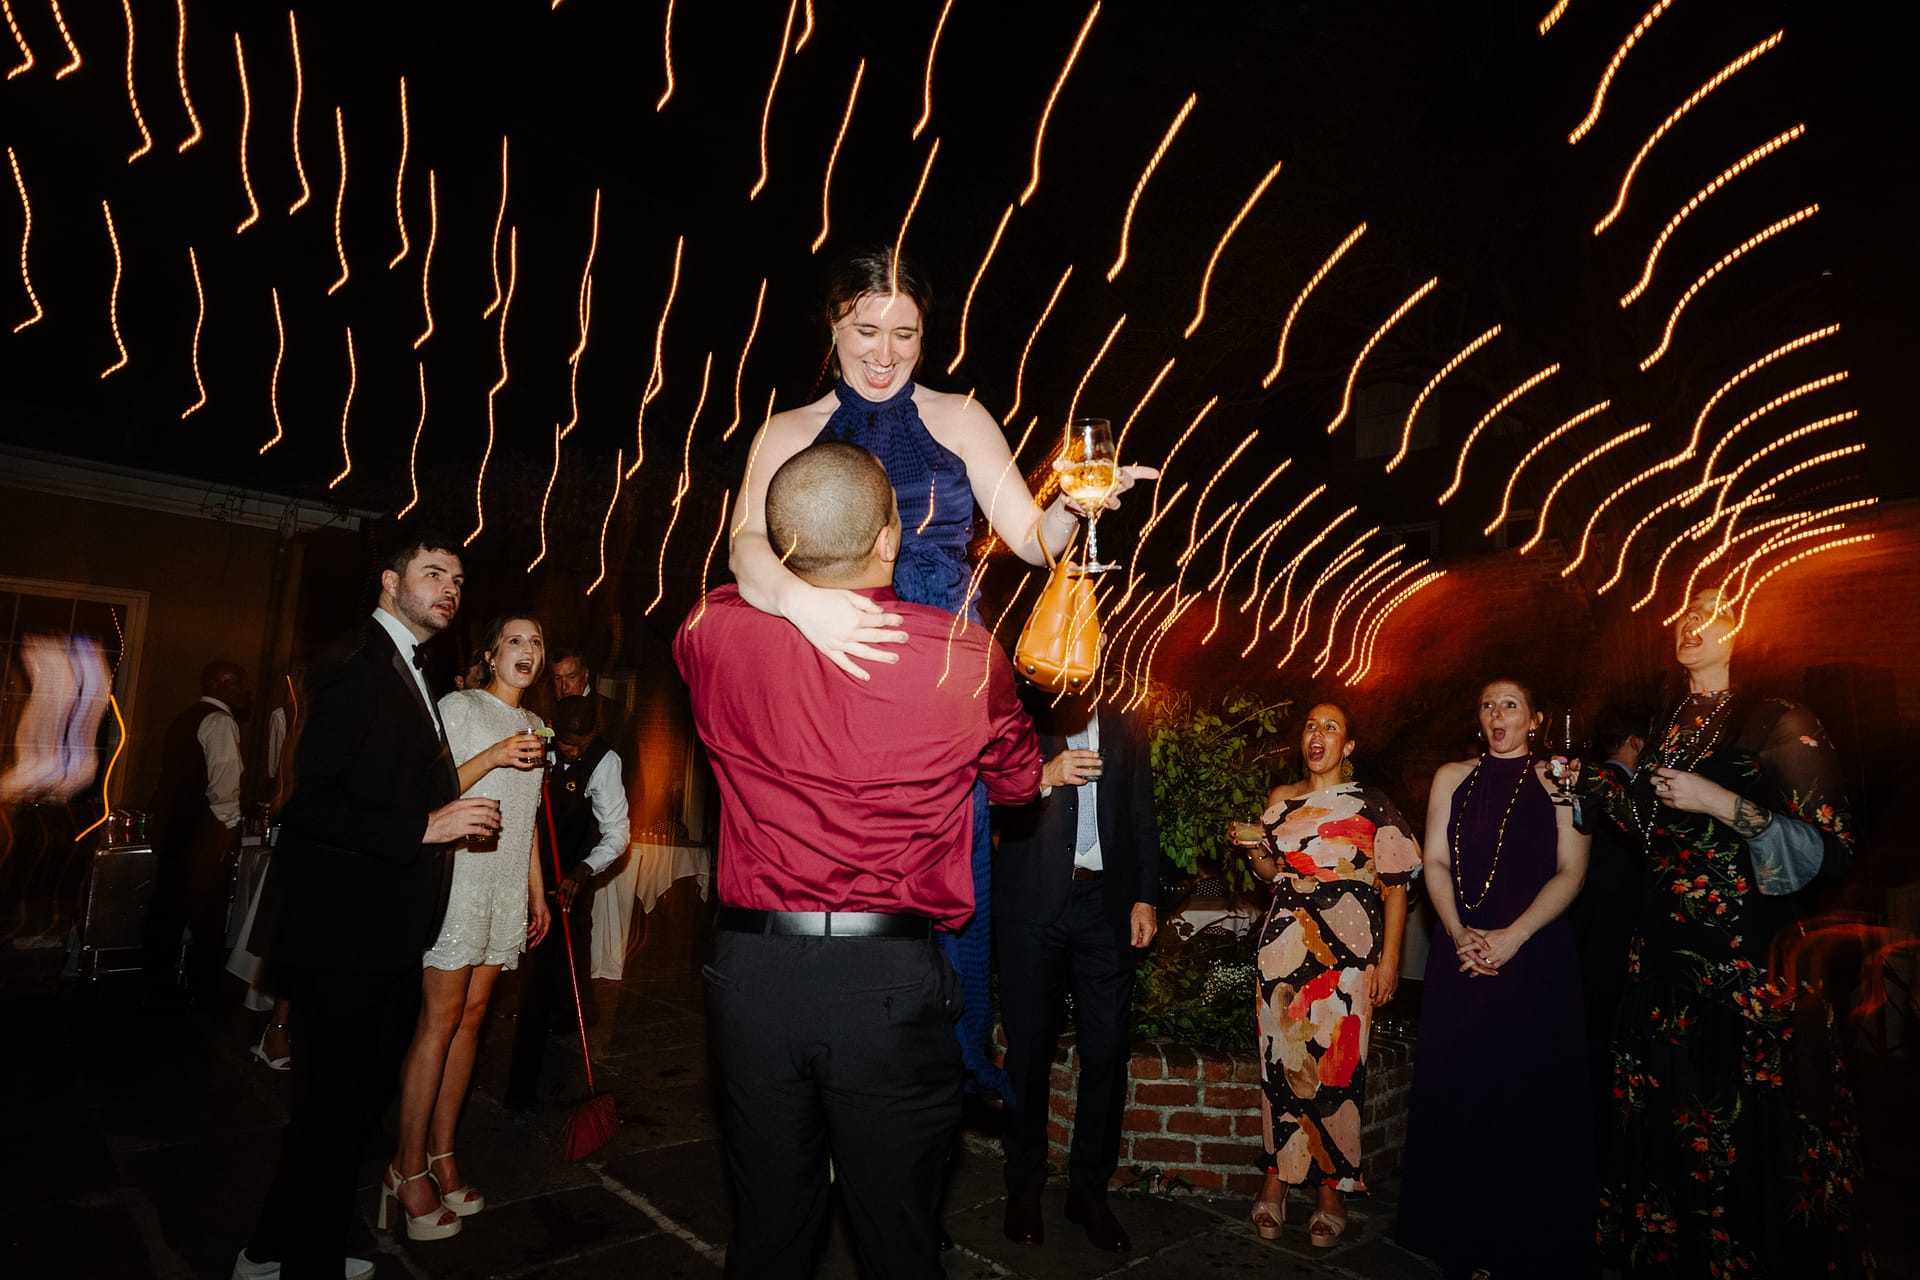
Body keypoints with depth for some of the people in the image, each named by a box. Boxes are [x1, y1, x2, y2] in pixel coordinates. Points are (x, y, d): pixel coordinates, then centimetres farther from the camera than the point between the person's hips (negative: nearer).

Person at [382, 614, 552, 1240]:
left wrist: (538, 894, 19)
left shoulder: (533, 725, 17)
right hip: (459, 875, -6)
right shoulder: (459, 707, -2)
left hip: (508, 885, 6)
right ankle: (407, 1169, 4)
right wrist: (493, 756, -20)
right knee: (441, 1018, -6)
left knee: (472, 1014, 7)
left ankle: (441, 1155, 15)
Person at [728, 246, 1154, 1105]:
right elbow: (749, 545, -12)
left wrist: (1075, 503, -19)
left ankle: (968, 1067, 25)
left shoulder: (959, 419, 8)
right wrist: (802, 601, -34)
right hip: (835, 675, 0)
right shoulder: (790, 433, 6)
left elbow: (1031, 538, 4)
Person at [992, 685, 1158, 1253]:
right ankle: (1024, 1186, 24)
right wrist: (1045, 777, -20)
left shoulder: (1124, 727, 14)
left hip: (1105, 903, 2)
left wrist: (1145, 897, 6)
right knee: (1029, 1048, 6)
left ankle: (1089, 1190, 19)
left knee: (1108, 1050, 2)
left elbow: (1143, 820, 14)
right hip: (1031, 904, -2)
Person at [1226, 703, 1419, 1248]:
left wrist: (1389, 960, -8)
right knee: (1280, 1057, 4)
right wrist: (1256, 847, -2)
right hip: (1284, 944, 3)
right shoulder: (1281, 799, 11)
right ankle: (1277, 1176, 17)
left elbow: (1395, 886, -2)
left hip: (1347, 949, -3)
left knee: (1337, 1062, -1)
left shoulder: (1373, 805, 0)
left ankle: (1333, 1188, 13)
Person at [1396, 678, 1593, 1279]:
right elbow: (1436, 862, 5)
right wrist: (1460, 934, -9)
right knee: (1454, 1091, 5)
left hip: (1534, 956, -2)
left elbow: (1570, 872, -4)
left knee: (1527, 1095, 1)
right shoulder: (1452, 778, 12)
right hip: (1459, 955, 3)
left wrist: (1510, 938, -15)